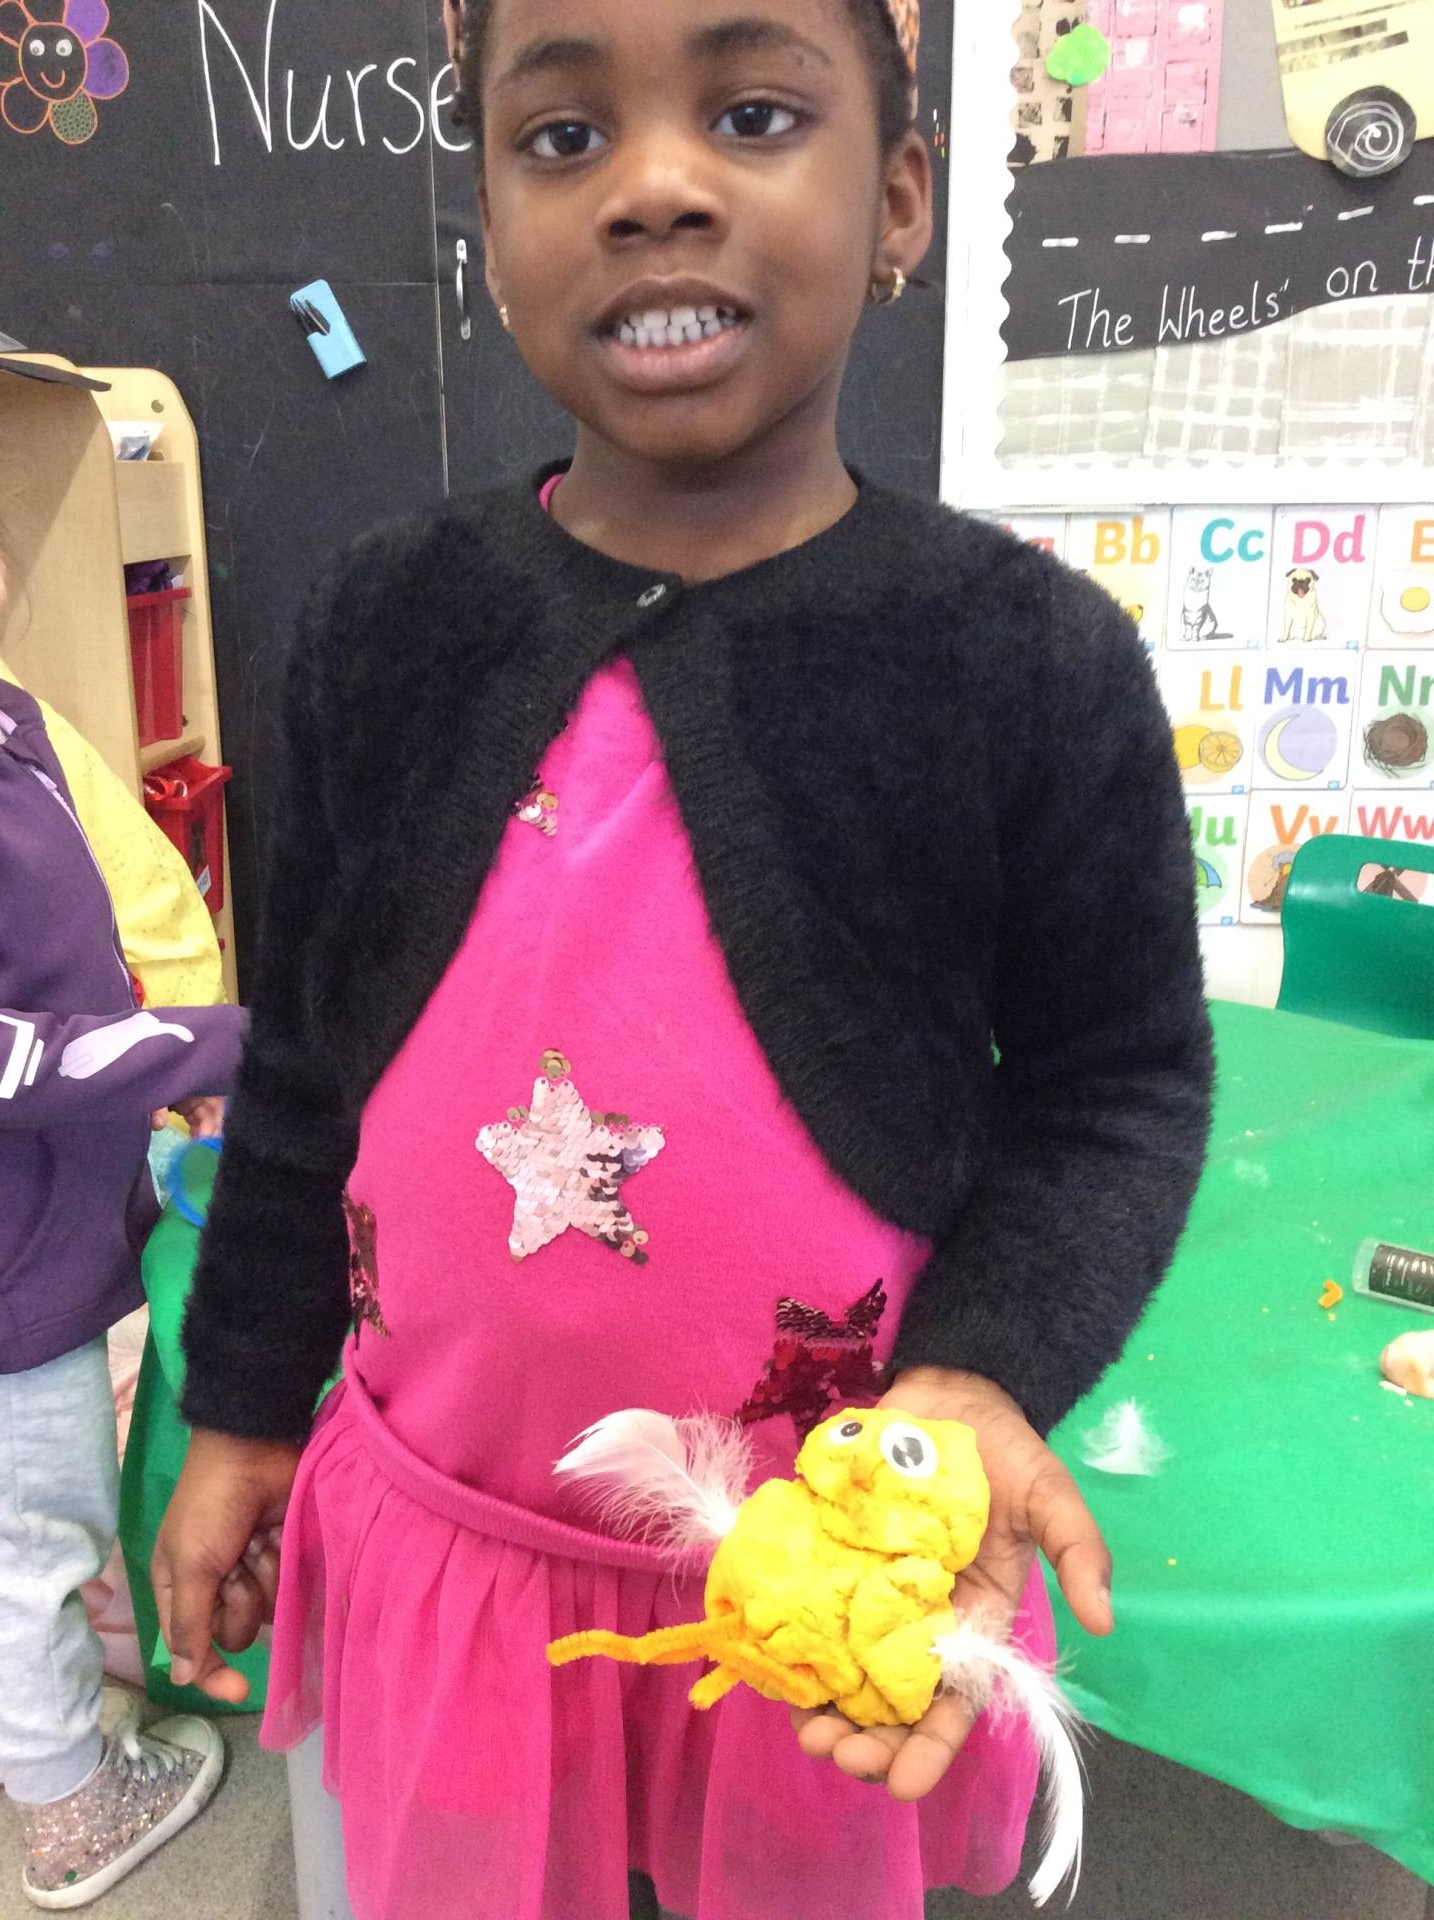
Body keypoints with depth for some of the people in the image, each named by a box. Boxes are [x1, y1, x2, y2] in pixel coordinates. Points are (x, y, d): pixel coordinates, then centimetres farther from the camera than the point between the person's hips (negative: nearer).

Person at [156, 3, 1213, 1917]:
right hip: (441, 1534, 3)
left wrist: (978, 1378, -22)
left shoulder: (1030, 658, -14)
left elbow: (1118, 1088, -5)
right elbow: (309, 1053, 4)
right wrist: (242, 1405, 9)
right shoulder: (390, 623, -6)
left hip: (824, 1560, -2)